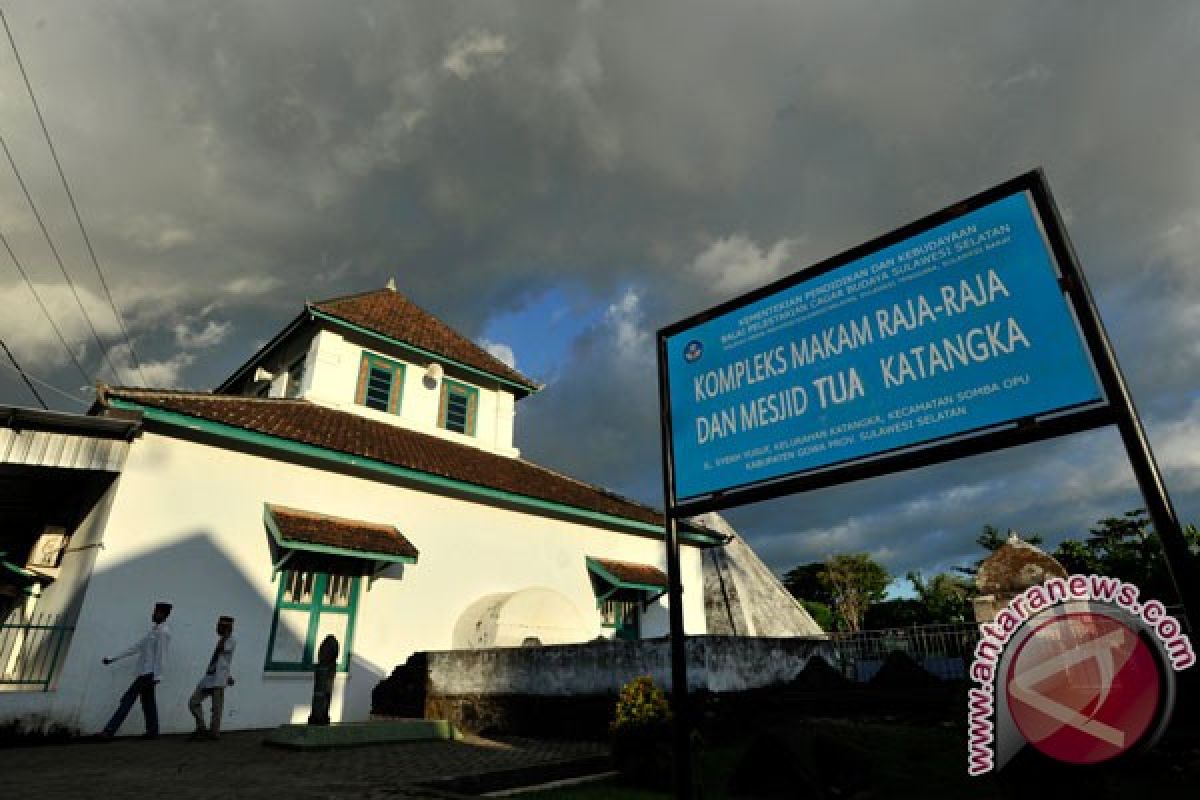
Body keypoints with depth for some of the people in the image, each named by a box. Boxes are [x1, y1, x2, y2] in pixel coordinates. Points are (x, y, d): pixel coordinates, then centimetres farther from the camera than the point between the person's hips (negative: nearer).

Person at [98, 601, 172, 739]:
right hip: (145, 672, 9)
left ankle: (110, 731, -1)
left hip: (149, 673, -9)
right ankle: (152, 731, 10)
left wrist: (157, 675, -20)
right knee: (147, 701, 8)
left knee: (128, 698, -5)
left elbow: (161, 655, -17)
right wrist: (113, 659, 21)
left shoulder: (163, 632, -12)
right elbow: (136, 648, 22)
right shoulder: (153, 630, 17)